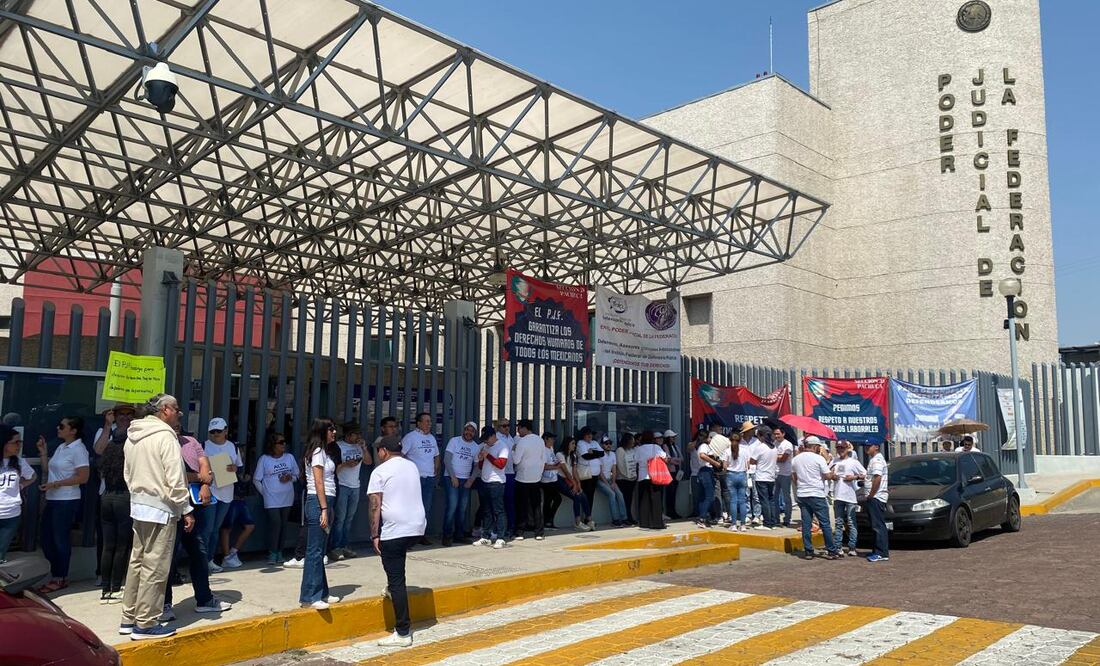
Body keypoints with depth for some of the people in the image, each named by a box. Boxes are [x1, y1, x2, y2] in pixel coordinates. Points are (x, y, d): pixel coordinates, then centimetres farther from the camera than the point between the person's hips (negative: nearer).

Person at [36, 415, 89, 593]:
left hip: (67, 501, -9)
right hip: (52, 500, 9)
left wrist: (55, 484, -18)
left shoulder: (78, 450, -13)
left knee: (60, 539, 0)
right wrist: (43, 452, 11)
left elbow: (83, 478, -17)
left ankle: (60, 578, 13)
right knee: (47, 538, 12)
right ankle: (57, 573, 26)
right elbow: (50, 471, 15)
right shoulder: (61, 447, 13)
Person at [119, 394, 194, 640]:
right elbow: (175, 480, -18)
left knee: (137, 562, 16)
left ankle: (129, 618, 24)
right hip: (160, 509, -9)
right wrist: (186, 510, -11)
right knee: (155, 567, -3)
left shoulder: (133, 436, 12)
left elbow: (127, 474, 17)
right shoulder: (165, 436, -15)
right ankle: (146, 624, 2)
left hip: (138, 506, 9)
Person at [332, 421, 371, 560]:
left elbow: (369, 462, 9)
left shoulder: (358, 446, 12)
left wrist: (364, 448, -2)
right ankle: (335, 548, -2)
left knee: (349, 519, 8)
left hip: (355, 487, 6)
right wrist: (346, 464, -19)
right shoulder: (338, 446, -6)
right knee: (340, 518, -7)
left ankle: (344, 546, 15)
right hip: (342, 486, -6)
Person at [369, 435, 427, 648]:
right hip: (417, 527, 6)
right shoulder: (413, 466, 15)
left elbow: (375, 507, -10)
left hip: (394, 531, -6)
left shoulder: (380, 471, -4)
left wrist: (375, 535, -5)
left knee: (396, 581, -1)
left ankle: (403, 633, 1)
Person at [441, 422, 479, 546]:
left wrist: (472, 479, -1)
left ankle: (459, 535, 13)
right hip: (452, 478, -4)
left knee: (463, 508, 5)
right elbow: (447, 459, -6)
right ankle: (447, 535, -6)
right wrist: (453, 477, -12)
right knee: (452, 505, -13)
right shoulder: (454, 441, -2)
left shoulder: (475, 447, 10)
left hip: (466, 480, 4)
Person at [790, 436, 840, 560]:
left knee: (806, 524, 6)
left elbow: (793, 477, 15)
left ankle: (808, 551, 6)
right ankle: (831, 551, 5)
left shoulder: (796, 459, 8)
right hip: (817, 495, -5)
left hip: (802, 495, 5)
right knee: (825, 524, 2)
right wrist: (833, 475, 11)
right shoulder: (818, 458, -9)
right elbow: (827, 476, -9)